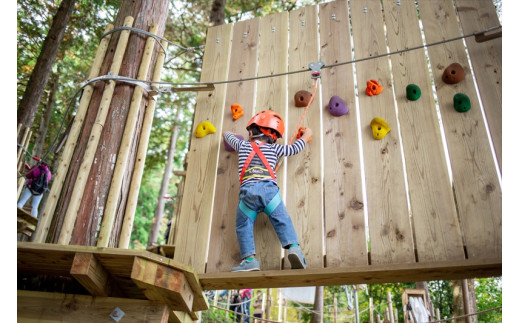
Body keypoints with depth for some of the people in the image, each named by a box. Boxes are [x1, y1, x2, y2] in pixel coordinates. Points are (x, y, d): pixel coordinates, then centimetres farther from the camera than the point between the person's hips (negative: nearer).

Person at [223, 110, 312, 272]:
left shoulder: (242, 145, 26)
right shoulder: (274, 149, 23)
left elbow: (229, 137, 46)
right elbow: (295, 148, 33)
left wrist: (228, 133, 71)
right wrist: (306, 136, 51)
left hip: (247, 191, 0)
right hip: (269, 188, 0)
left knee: (243, 226, 7)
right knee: (282, 221, 1)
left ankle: (249, 259, -5)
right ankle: (294, 247, -20)